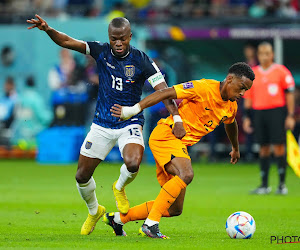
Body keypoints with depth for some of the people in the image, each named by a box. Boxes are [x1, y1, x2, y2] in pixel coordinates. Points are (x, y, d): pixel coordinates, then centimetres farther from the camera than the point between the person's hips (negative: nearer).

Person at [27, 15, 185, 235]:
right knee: (82, 176, 5)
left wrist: (177, 119, -26)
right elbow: (67, 42, -9)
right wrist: (48, 29, -28)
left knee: (133, 164, -31)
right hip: (102, 125, 3)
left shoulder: (142, 61, -13)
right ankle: (94, 211, 35)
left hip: (130, 124, -3)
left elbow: (163, 91, -15)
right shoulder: (101, 52, -6)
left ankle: (120, 187, 6)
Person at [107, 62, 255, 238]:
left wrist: (236, 148, 52)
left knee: (174, 209, 5)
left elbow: (230, 124, 34)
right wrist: (132, 110, -24)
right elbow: (167, 93, -18)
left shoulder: (231, 106, 10)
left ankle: (118, 218, 17)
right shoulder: (205, 88, -16)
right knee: (186, 174, -36)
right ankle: (151, 224, -32)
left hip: (181, 145, 9)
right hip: (165, 135, -9)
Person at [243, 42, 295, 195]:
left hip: (277, 112, -4)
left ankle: (282, 184, -2)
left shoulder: (281, 71, 0)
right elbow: (248, 97, 15)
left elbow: (289, 94, 0)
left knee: (278, 147, -7)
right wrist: (247, 117, 10)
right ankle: (264, 185, 9)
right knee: (263, 148, 5)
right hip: (258, 112, 4)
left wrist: (290, 116, -6)